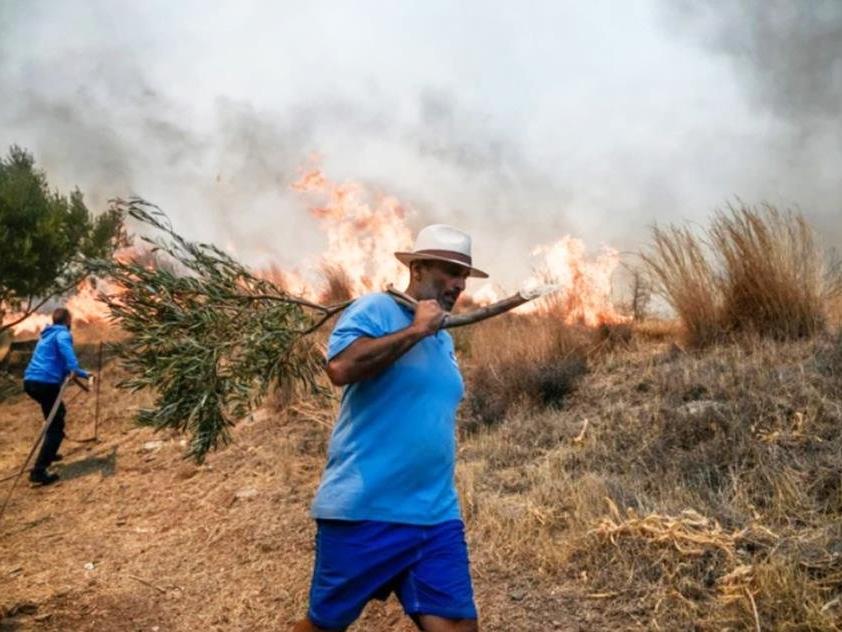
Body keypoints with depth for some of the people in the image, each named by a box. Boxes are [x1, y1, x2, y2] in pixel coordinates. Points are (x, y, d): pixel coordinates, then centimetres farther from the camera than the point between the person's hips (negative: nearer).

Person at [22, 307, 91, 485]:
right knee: (56, 427, -7)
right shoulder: (62, 334, -3)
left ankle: (49, 453, 39)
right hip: (46, 383, -9)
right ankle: (38, 471, -16)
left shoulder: (47, 335, 25)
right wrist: (75, 370, -39)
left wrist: (76, 372, 44)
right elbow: (65, 350, -27)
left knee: (56, 415, 32)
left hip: (31, 381, 10)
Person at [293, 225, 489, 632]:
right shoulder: (376, 309, -7)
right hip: (363, 511, -6)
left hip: (437, 518, 7)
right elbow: (340, 368, -25)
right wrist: (416, 330, -18)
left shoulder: (444, 340, 17)